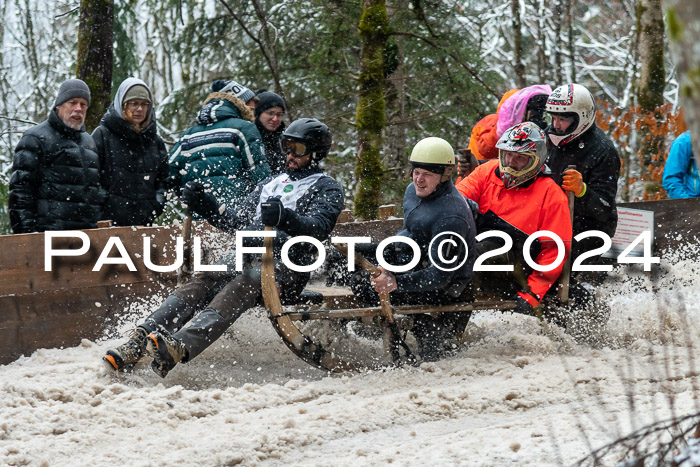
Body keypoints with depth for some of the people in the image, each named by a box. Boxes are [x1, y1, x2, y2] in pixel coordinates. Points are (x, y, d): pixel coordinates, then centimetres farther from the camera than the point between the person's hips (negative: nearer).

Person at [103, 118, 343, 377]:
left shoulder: (327, 188, 9)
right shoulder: (273, 183, 32)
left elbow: (319, 227, -11)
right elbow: (237, 221, 29)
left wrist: (285, 218, -31)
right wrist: (203, 203, 11)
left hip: (285, 266, -6)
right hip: (246, 255, 6)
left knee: (242, 285, -37)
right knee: (203, 283, -23)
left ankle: (181, 346, -59)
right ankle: (140, 340, -41)